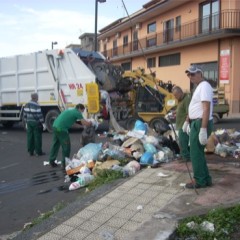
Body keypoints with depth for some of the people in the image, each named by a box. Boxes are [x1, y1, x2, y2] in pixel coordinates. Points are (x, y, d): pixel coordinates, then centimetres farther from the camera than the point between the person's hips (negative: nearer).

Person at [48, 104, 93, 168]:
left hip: (55, 126, 9)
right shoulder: (77, 113, 0)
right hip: (62, 129, -8)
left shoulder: (69, 110, 24)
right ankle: (64, 164, 11)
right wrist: (90, 123, 19)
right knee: (66, 146, 4)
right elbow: (86, 123, -2)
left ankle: (51, 161, 28)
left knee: (55, 144, 19)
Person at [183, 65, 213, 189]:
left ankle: (199, 181, 8)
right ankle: (205, 179, 23)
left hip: (200, 123, -10)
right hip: (196, 123, 10)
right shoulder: (198, 87, 18)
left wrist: (203, 129, -29)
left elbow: (206, 109, -24)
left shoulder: (204, 86, -16)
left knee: (195, 152, -3)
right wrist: (186, 121, 29)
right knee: (198, 152, 15)